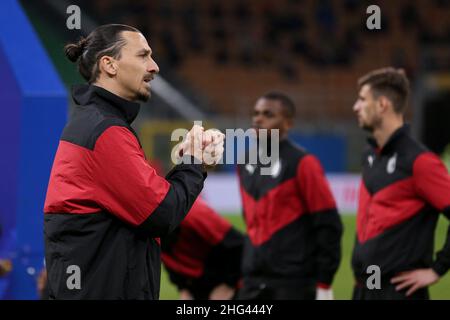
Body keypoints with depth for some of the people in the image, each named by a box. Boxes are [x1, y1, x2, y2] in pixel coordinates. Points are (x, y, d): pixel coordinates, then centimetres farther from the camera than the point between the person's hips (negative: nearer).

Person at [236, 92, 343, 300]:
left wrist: (324, 283, -11)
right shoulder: (245, 165, 13)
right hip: (253, 283, 7)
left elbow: (328, 224, -10)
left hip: (295, 285, -7)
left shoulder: (302, 163, -10)